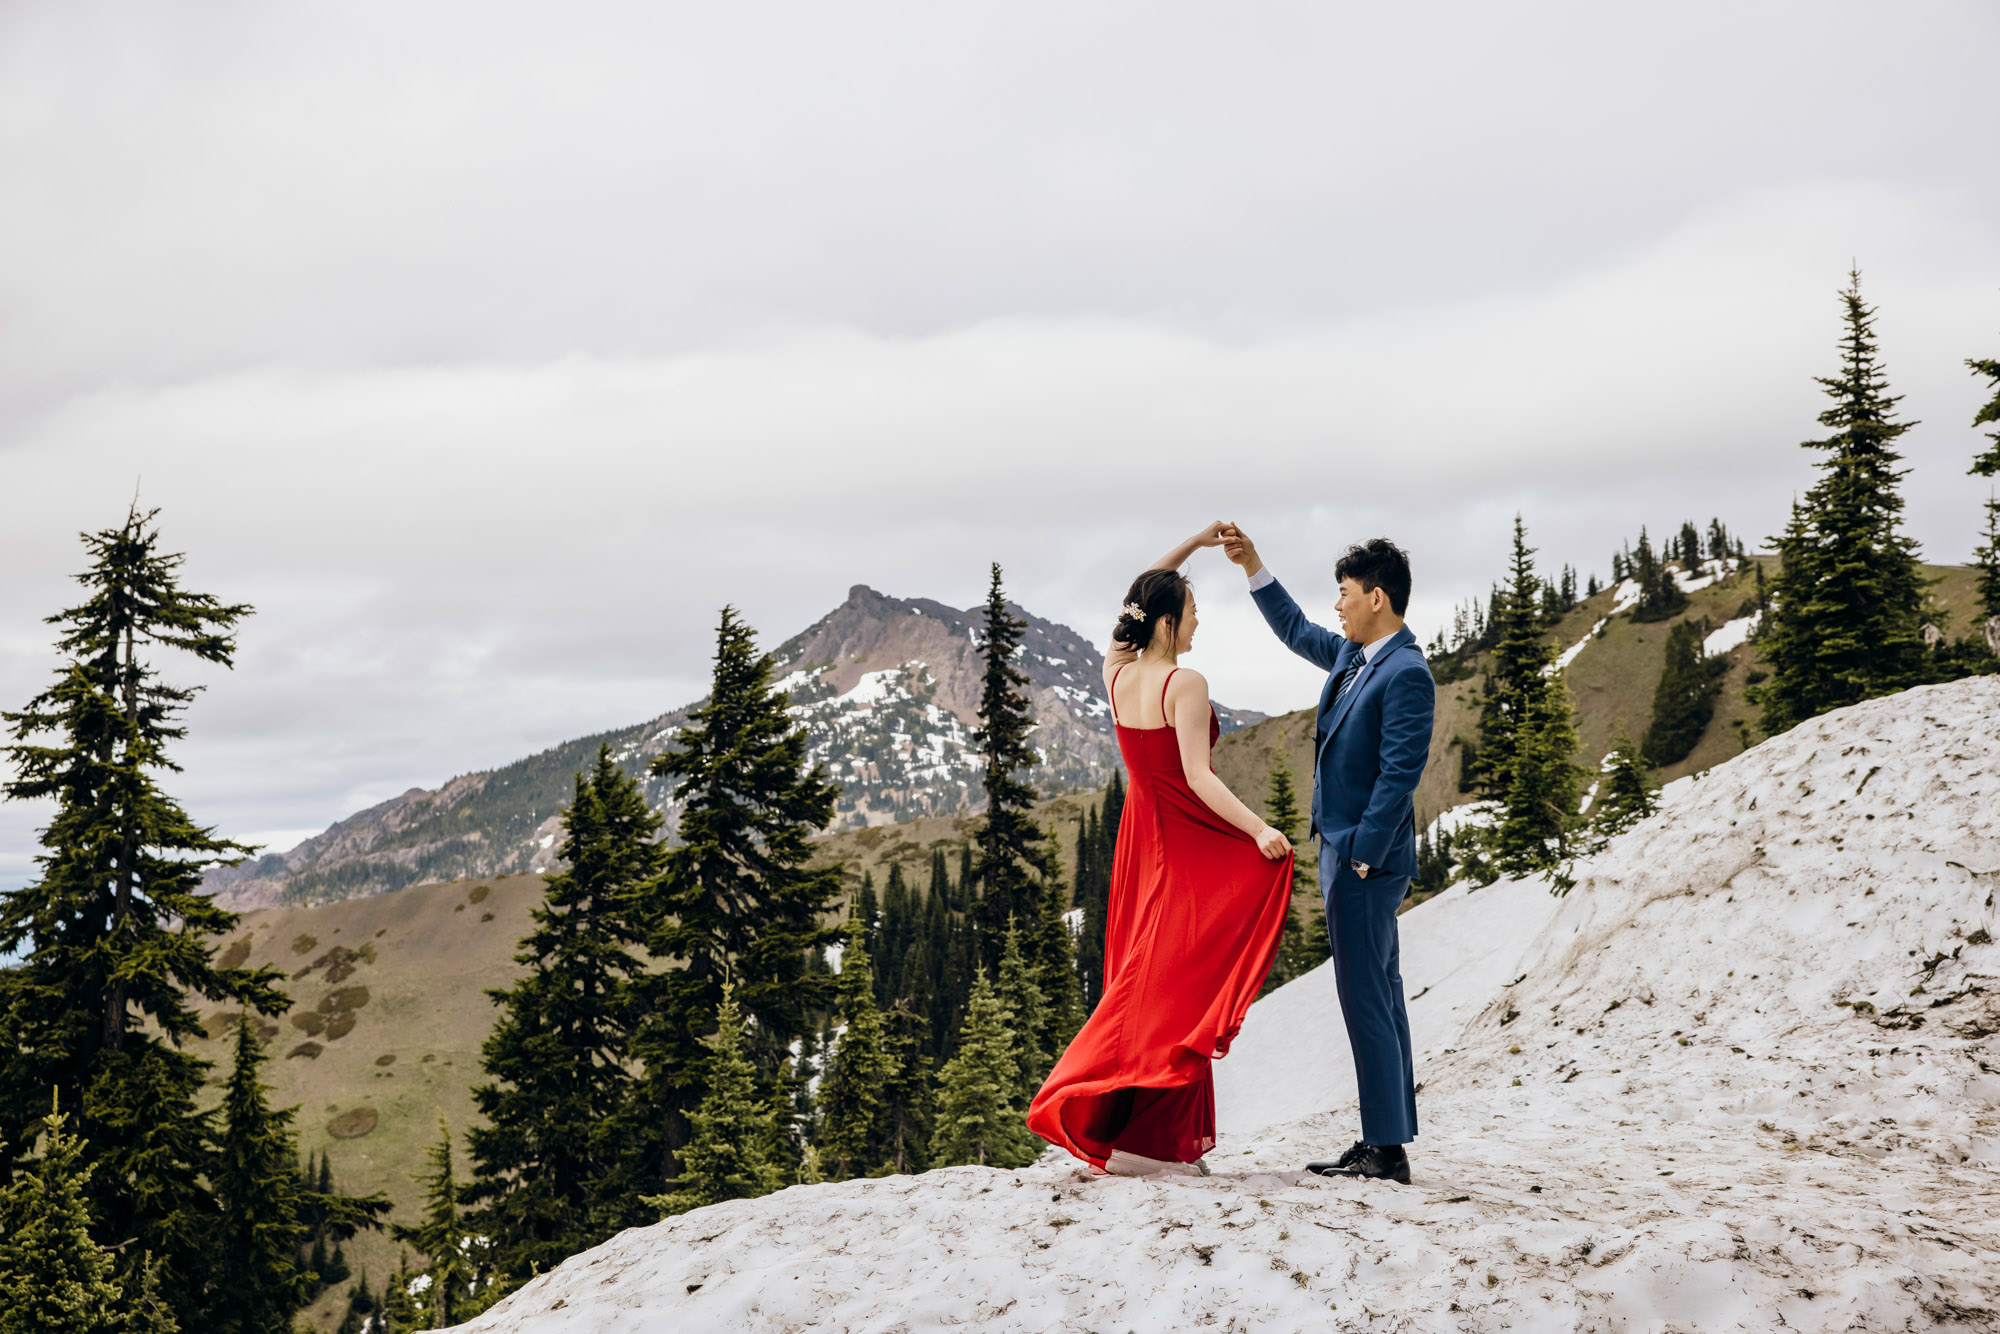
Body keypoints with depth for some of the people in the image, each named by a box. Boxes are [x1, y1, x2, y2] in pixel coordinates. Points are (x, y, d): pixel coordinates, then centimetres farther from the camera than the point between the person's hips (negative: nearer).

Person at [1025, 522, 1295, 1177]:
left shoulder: (1116, 674, 4)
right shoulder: (1185, 684, -17)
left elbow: (1137, 602, 20)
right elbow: (1197, 777, -23)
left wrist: (1191, 545, 20)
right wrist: (1258, 829, -28)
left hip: (1142, 842, 8)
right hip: (1187, 847, -8)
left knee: (1144, 980, 13)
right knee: (1176, 982, -5)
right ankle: (1145, 1139, -8)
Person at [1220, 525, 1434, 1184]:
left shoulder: (1406, 673, -16)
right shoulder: (1352, 655, 12)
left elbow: (1399, 773, -21)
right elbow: (1295, 629, 30)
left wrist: (1363, 856, -20)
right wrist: (1252, 565, 23)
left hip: (1367, 861, -10)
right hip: (1344, 854, 10)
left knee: (1366, 1000, -7)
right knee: (1379, 998, 13)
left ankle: (1386, 1150, -2)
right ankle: (1387, 1143, 20)